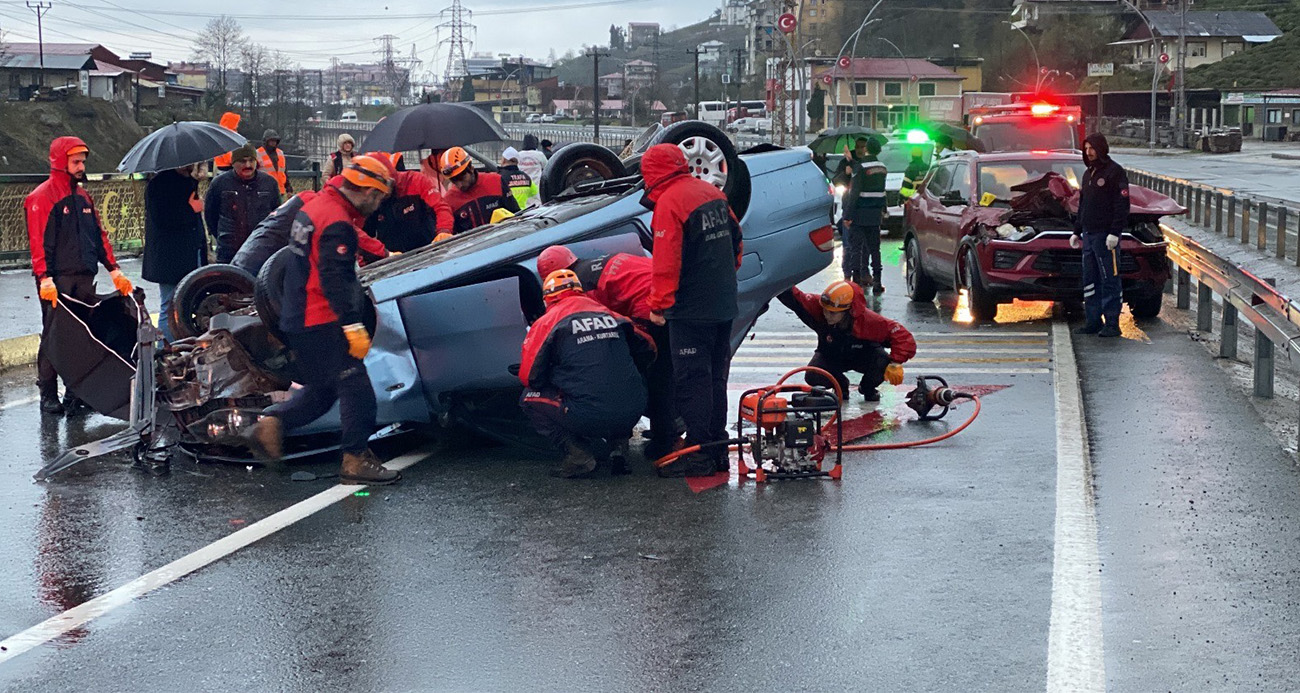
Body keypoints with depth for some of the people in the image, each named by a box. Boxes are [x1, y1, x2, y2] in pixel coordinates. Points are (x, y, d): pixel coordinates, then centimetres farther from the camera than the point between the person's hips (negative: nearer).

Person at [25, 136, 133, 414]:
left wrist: (114, 269, 13)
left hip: (84, 278, 7)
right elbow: (38, 240, -13)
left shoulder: (83, 197, 17)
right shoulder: (42, 197, -6)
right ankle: (48, 394, 2)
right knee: (53, 336, -4)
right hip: (57, 281, -7)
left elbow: (99, 235, 20)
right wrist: (45, 278, -22)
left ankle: (76, 391, 14)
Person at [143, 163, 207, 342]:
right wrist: (190, 209, -14)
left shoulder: (189, 182, 16)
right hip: (170, 260, -8)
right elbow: (162, 219, -22)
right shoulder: (159, 183, -12)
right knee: (170, 311, -4)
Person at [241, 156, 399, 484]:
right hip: (321, 324, -10)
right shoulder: (338, 224, -18)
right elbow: (336, 279, -26)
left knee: (322, 388, 18)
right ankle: (356, 459, -3)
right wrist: (353, 325, -28)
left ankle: (271, 423, 6)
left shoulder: (315, 206, 14)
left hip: (296, 319, 10)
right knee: (356, 386, -5)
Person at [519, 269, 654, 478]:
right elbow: (647, 348, 24)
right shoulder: (609, 314, 17)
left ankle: (578, 453, -1)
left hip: (589, 418, -5)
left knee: (530, 399, 17)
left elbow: (529, 377, 4)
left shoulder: (546, 322, 4)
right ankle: (619, 441, 14)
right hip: (633, 414, 5)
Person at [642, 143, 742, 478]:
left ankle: (698, 454, -4)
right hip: (724, 305, 9)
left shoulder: (669, 202, -15)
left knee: (692, 381, -4)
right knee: (714, 378, 15)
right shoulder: (711, 192, 11)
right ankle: (717, 450, 20)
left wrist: (659, 304, -16)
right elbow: (735, 239, 20)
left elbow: (666, 259, -21)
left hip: (691, 309, -9)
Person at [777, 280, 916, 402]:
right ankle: (841, 385, 11)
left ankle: (868, 388, 5)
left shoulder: (869, 321, -37)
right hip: (831, 356, 1)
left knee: (882, 362, -33)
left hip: (862, 356, -1)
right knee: (813, 377, -27)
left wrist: (896, 363, -44)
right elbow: (795, 298, -43)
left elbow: (902, 336, -34)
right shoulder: (818, 308, -33)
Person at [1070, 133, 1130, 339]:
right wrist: (1077, 231, 20)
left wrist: (1115, 233, -20)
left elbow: (1122, 204, -13)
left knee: (1110, 281, -6)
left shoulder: (1115, 172, -7)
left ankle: (1112, 323, -5)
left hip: (1106, 235, -8)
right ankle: (1093, 321, 13)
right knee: (1090, 281, 8)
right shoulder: (1088, 174, 20)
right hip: (1089, 235, 9)